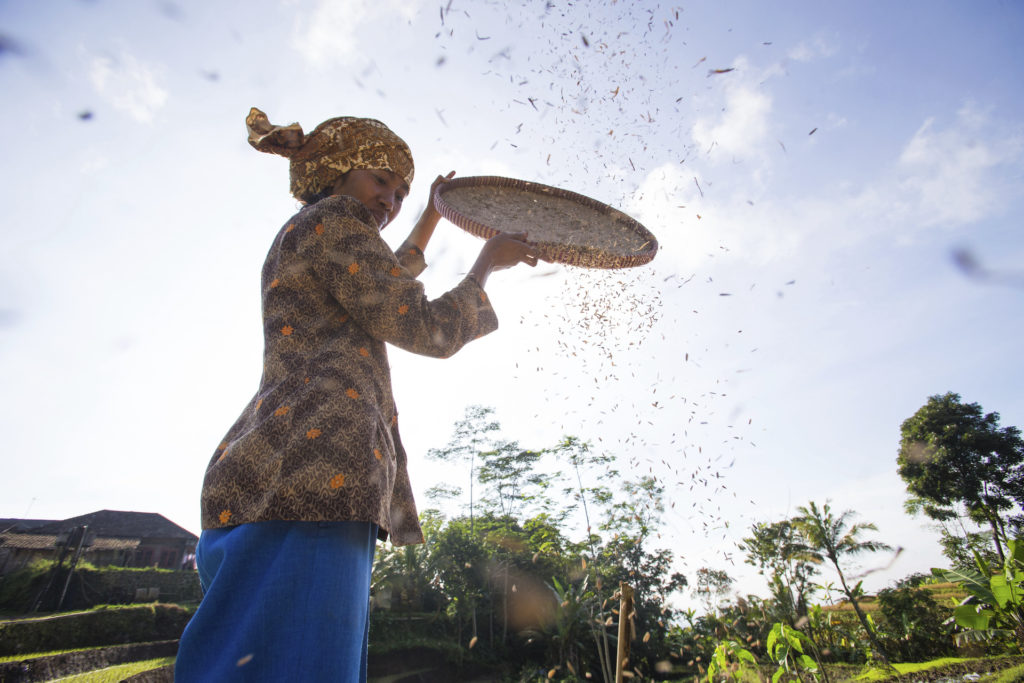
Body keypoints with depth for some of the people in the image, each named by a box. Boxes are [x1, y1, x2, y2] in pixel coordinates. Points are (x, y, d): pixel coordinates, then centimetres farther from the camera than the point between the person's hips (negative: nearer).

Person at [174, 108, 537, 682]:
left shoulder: (296, 248, 31)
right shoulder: (333, 220, 1)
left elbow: (387, 285, 49)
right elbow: (429, 332, -6)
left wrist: (434, 211, 56)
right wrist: (487, 263, 9)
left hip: (284, 479, 10)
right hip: (315, 473, -10)